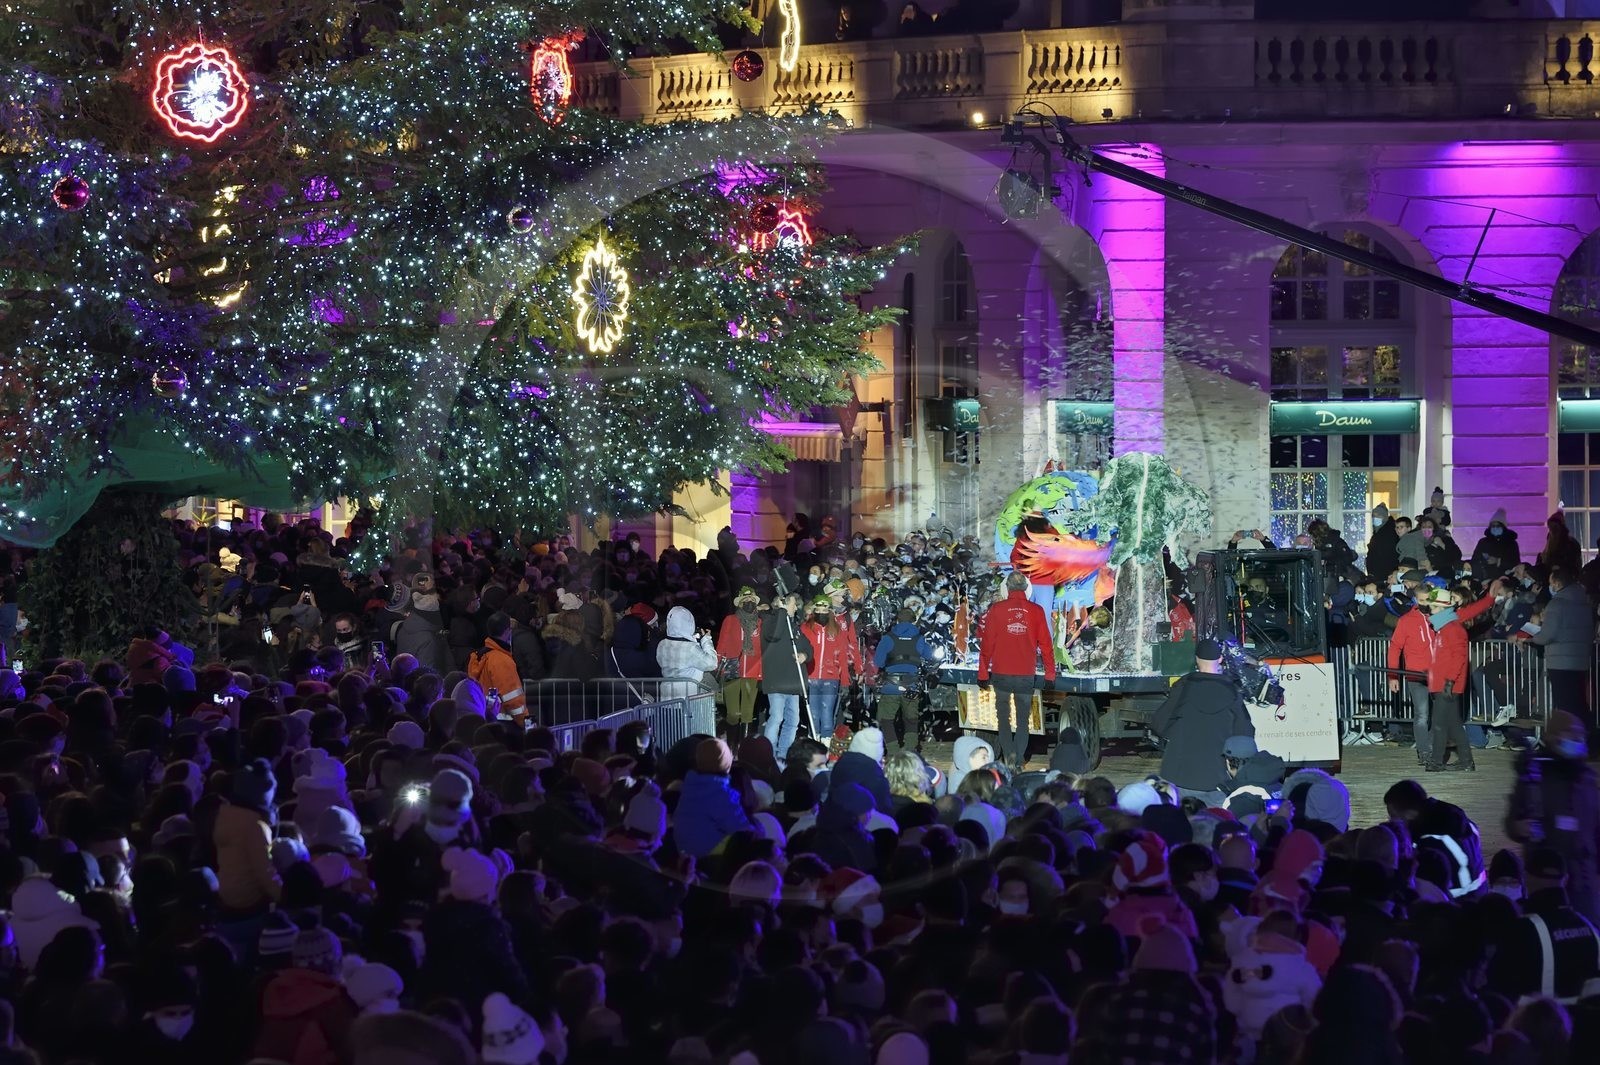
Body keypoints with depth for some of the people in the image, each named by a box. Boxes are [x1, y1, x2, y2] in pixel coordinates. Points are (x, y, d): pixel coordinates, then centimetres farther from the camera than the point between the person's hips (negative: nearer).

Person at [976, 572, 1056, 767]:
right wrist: (1050, 673, 7)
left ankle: (1008, 753, -8)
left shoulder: (996, 610, -2)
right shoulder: (1036, 611, -1)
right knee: (1023, 720, 7)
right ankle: (1018, 761, 1)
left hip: (1001, 674, 0)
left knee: (1003, 717, 11)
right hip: (1027, 675, 0)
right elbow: (1046, 644, 1)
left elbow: (986, 643, 0)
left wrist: (983, 673, 7)